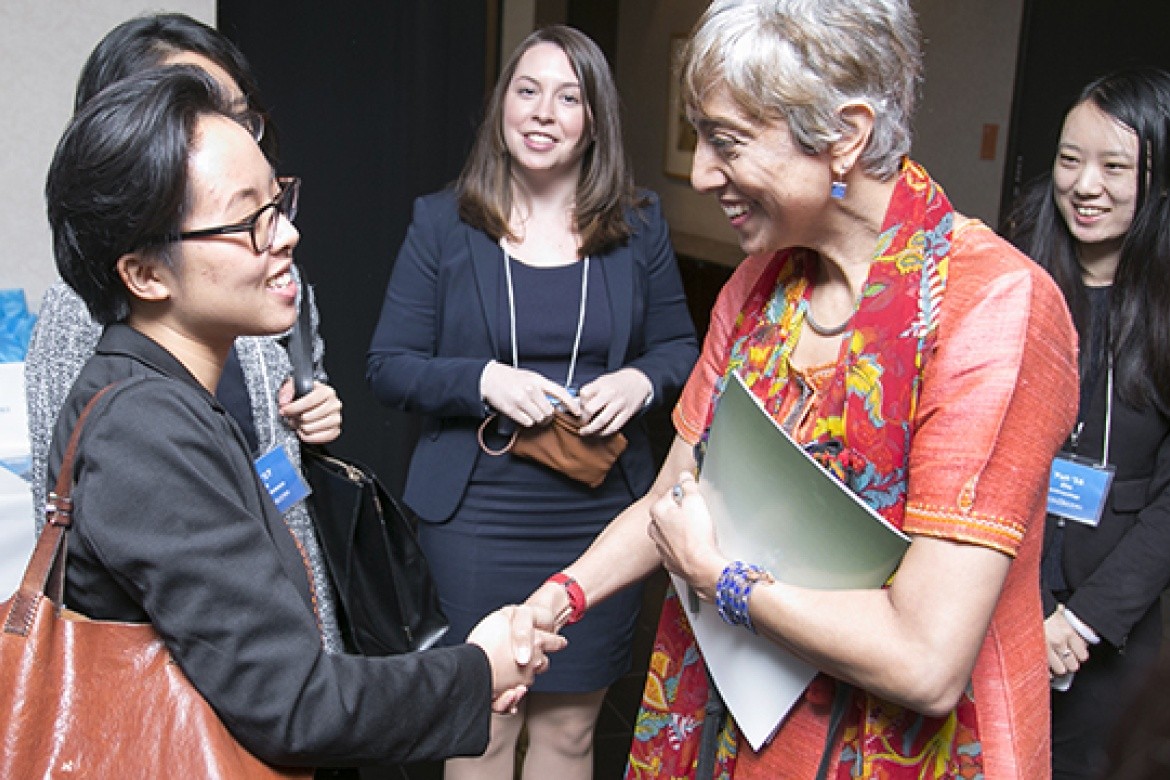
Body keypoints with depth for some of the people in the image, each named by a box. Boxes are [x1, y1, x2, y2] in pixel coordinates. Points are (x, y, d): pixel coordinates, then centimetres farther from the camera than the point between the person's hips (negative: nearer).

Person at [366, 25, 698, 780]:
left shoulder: (639, 224, 3)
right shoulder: (442, 222, -2)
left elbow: (679, 345, 10)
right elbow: (389, 366, -2)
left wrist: (642, 380, -12)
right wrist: (483, 380, -19)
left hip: (600, 513, 2)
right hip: (475, 513, -1)